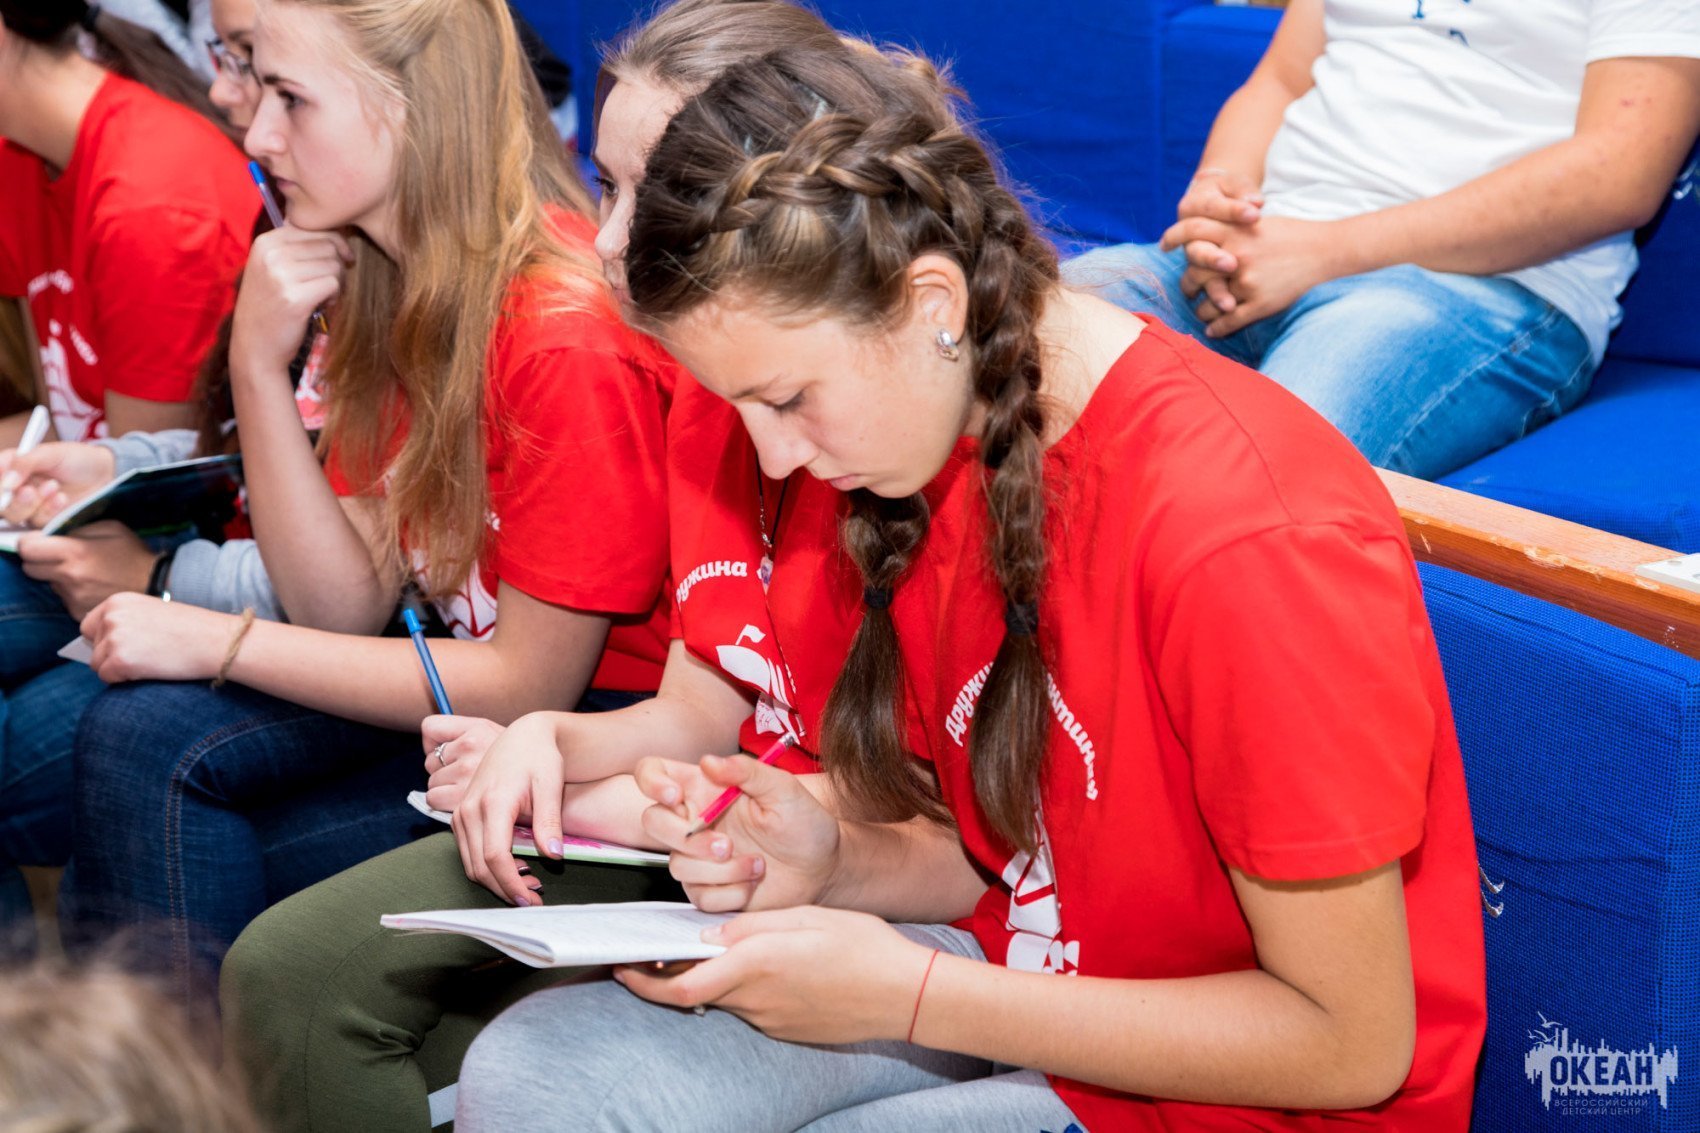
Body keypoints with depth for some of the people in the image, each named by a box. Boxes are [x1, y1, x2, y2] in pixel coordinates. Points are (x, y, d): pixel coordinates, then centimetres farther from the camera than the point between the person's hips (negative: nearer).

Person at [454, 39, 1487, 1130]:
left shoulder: (1246, 540, -28)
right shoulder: (945, 438, -1)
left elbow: (1352, 1045, -23)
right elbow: (1006, 850, 9)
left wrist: (911, 995, -22)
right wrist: (834, 860, -13)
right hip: (1021, 981, 8)